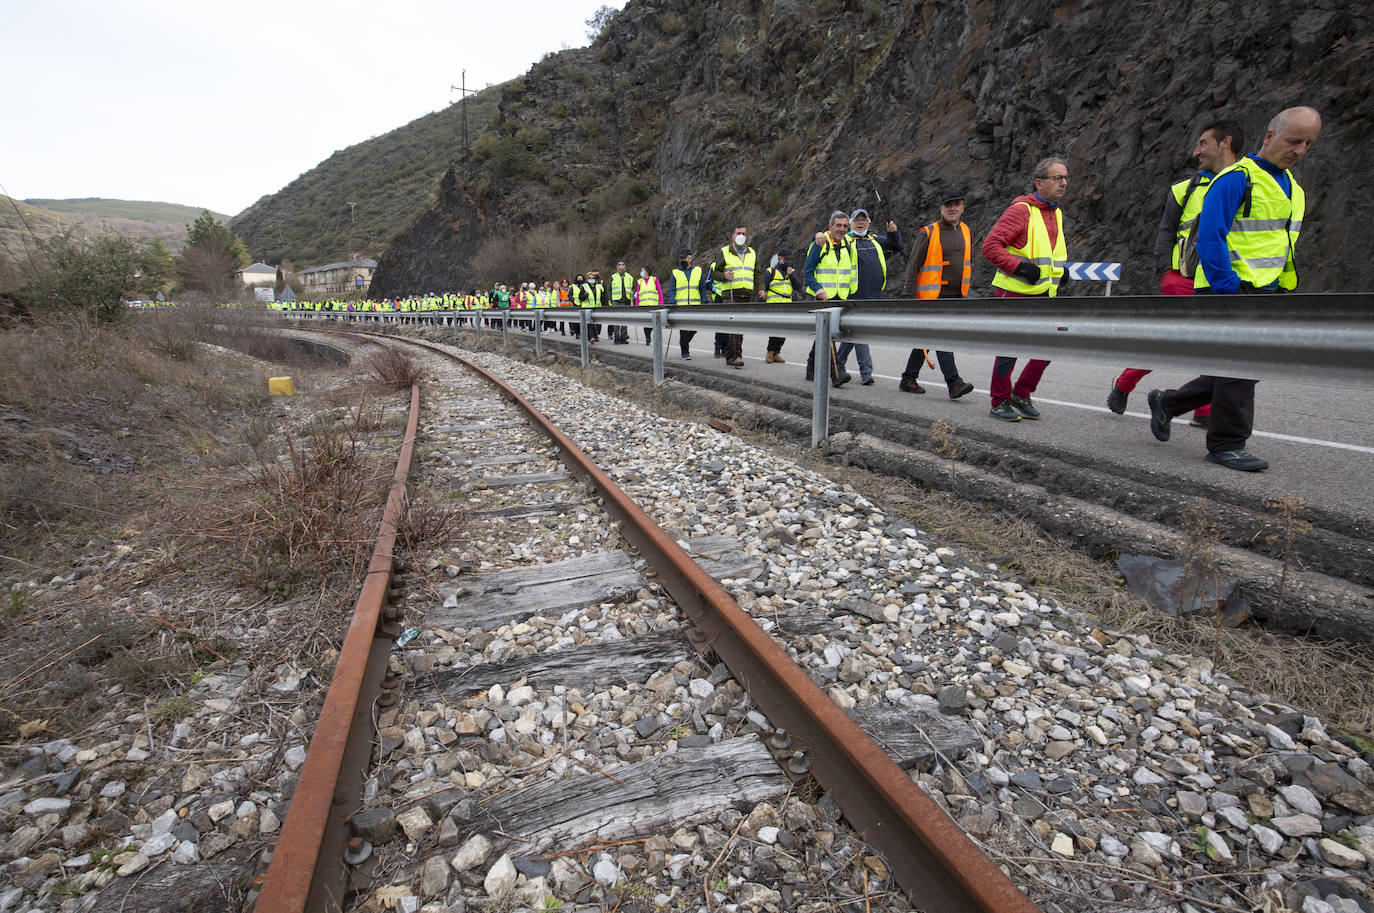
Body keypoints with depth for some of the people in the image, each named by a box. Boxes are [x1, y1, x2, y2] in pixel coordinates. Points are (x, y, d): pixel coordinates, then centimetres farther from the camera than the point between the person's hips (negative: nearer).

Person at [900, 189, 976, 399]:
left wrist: (965, 290, 18)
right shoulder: (928, 233, -6)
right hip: (933, 296, -6)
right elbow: (913, 267, -7)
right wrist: (911, 298, -12)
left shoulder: (965, 231, 12)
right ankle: (954, 383, -16)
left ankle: (908, 379, 20)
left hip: (955, 296, 6)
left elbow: (968, 263, 23)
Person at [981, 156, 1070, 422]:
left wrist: (1060, 270, 13)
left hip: (1043, 295, 8)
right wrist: (1019, 266, -24)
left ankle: (1021, 394, 18)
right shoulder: (1021, 210, -11)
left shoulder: (1056, 213, 17)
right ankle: (1000, 403, 11)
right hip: (1014, 294, -8)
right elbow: (990, 245, -18)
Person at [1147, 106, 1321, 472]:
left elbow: (1283, 244, 25)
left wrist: (1279, 290, 19)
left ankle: (1167, 402, 23)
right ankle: (1226, 444, 1)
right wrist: (1229, 290, -22)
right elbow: (1210, 238, -18)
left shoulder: (1291, 186, 18)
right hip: (1229, 290, -9)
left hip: (1262, 292, 9)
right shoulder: (1237, 179, -10)